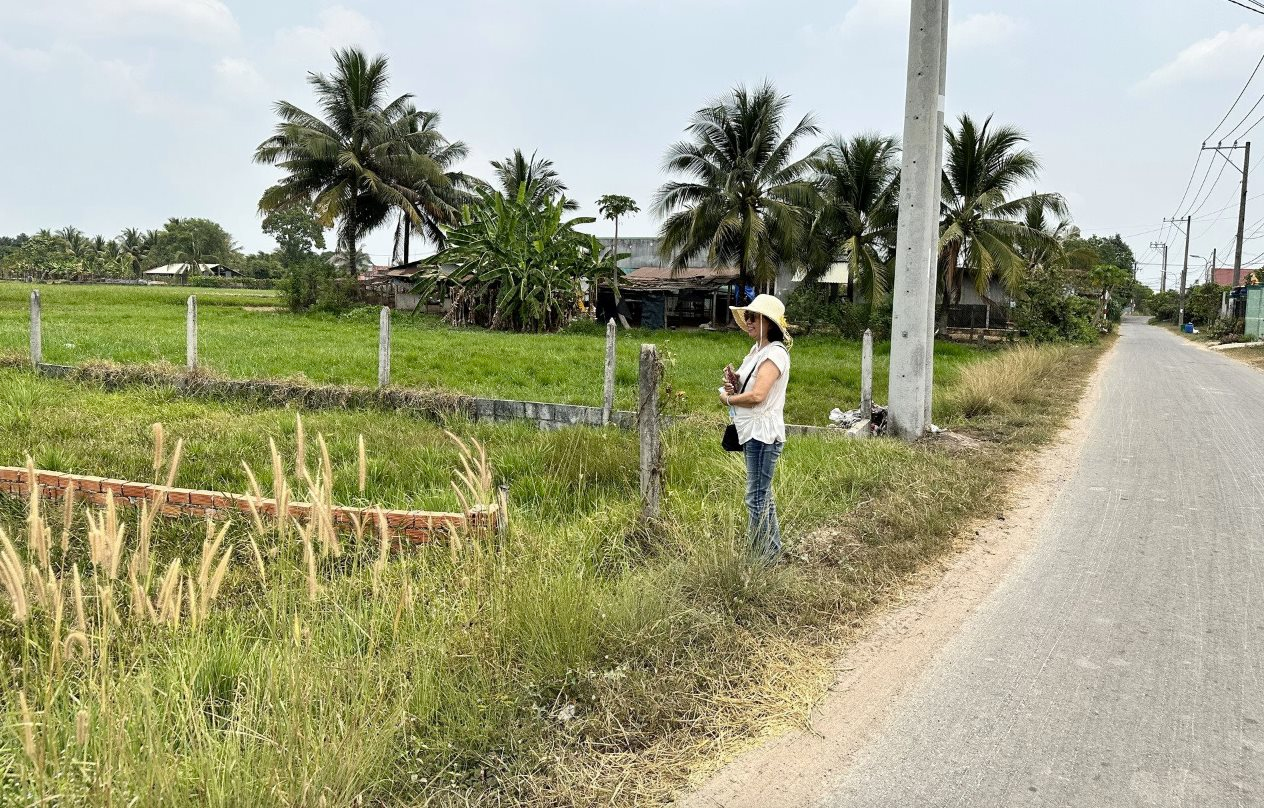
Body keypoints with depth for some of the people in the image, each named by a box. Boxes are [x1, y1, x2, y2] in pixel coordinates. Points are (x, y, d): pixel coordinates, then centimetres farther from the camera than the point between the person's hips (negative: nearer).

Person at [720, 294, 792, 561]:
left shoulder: (775, 353, -16)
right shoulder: (756, 350, 14)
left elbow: (757, 395, -26)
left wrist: (727, 399, -10)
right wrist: (735, 382, -2)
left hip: (763, 434, -10)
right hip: (752, 432, 10)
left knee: (757, 498, -4)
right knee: (762, 496, 18)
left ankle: (764, 555, 5)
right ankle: (772, 550, 29)